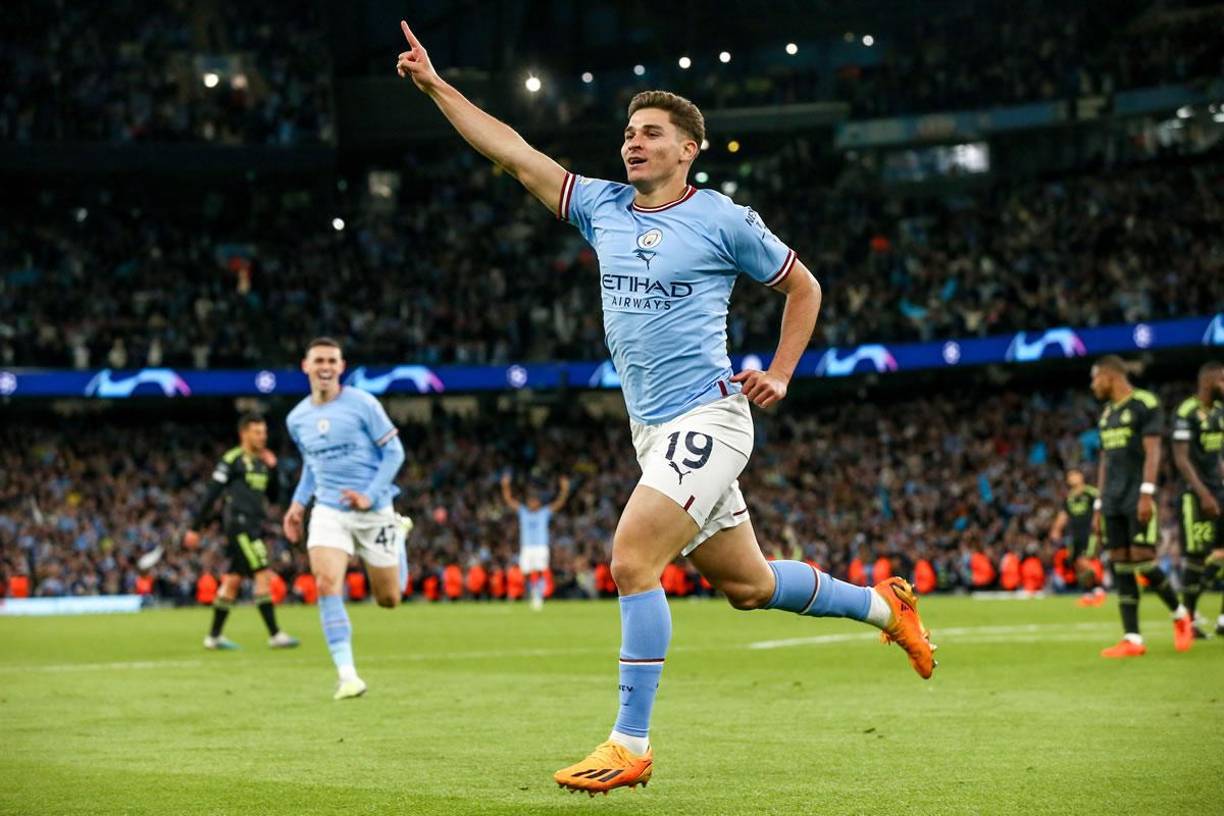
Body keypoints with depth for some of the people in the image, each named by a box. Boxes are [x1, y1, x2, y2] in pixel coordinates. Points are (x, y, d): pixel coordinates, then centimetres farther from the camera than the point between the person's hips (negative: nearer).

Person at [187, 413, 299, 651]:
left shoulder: (262, 462, 17)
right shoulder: (232, 460, -7)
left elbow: (272, 496, 20)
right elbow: (211, 494, -8)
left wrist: (272, 469, 6)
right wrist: (195, 528, -9)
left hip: (253, 528, 8)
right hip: (239, 524, -8)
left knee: (232, 581, 11)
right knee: (262, 575, -13)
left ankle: (214, 636, 16)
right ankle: (275, 635, -15)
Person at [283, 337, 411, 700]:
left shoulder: (363, 404, -9)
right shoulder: (297, 418, 5)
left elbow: (394, 452, -7)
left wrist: (370, 496, -18)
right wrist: (298, 501, 9)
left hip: (374, 511, -2)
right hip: (328, 511, 2)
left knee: (388, 599, 7)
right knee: (327, 585, -21)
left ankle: (398, 535, 39)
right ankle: (347, 676, -17)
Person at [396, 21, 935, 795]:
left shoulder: (723, 220, -5)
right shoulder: (603, 207, 9)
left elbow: (804, 286, 7)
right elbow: (513, 151, 8)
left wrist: (780, 373, -1)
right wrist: (435, 84, 4)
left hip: (705, 419, -7)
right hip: (653, 430, 7)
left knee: (632, 560, -20)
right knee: (748, 584, 13)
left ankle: (630, 745, -14)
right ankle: (880, 603, 36)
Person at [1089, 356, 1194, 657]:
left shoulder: (1145, 404, -5)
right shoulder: (1107, 414, 19)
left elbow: (1152, 451, -12)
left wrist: (1147, 494, -21)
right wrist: (1099, 507, 17)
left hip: (1138, 497, -7)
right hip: (1113, 501, 7)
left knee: (1143, 561, -13)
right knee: (1120, 566, 1)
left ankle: (1180, 615, 10)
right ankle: (1132, 640, 0)